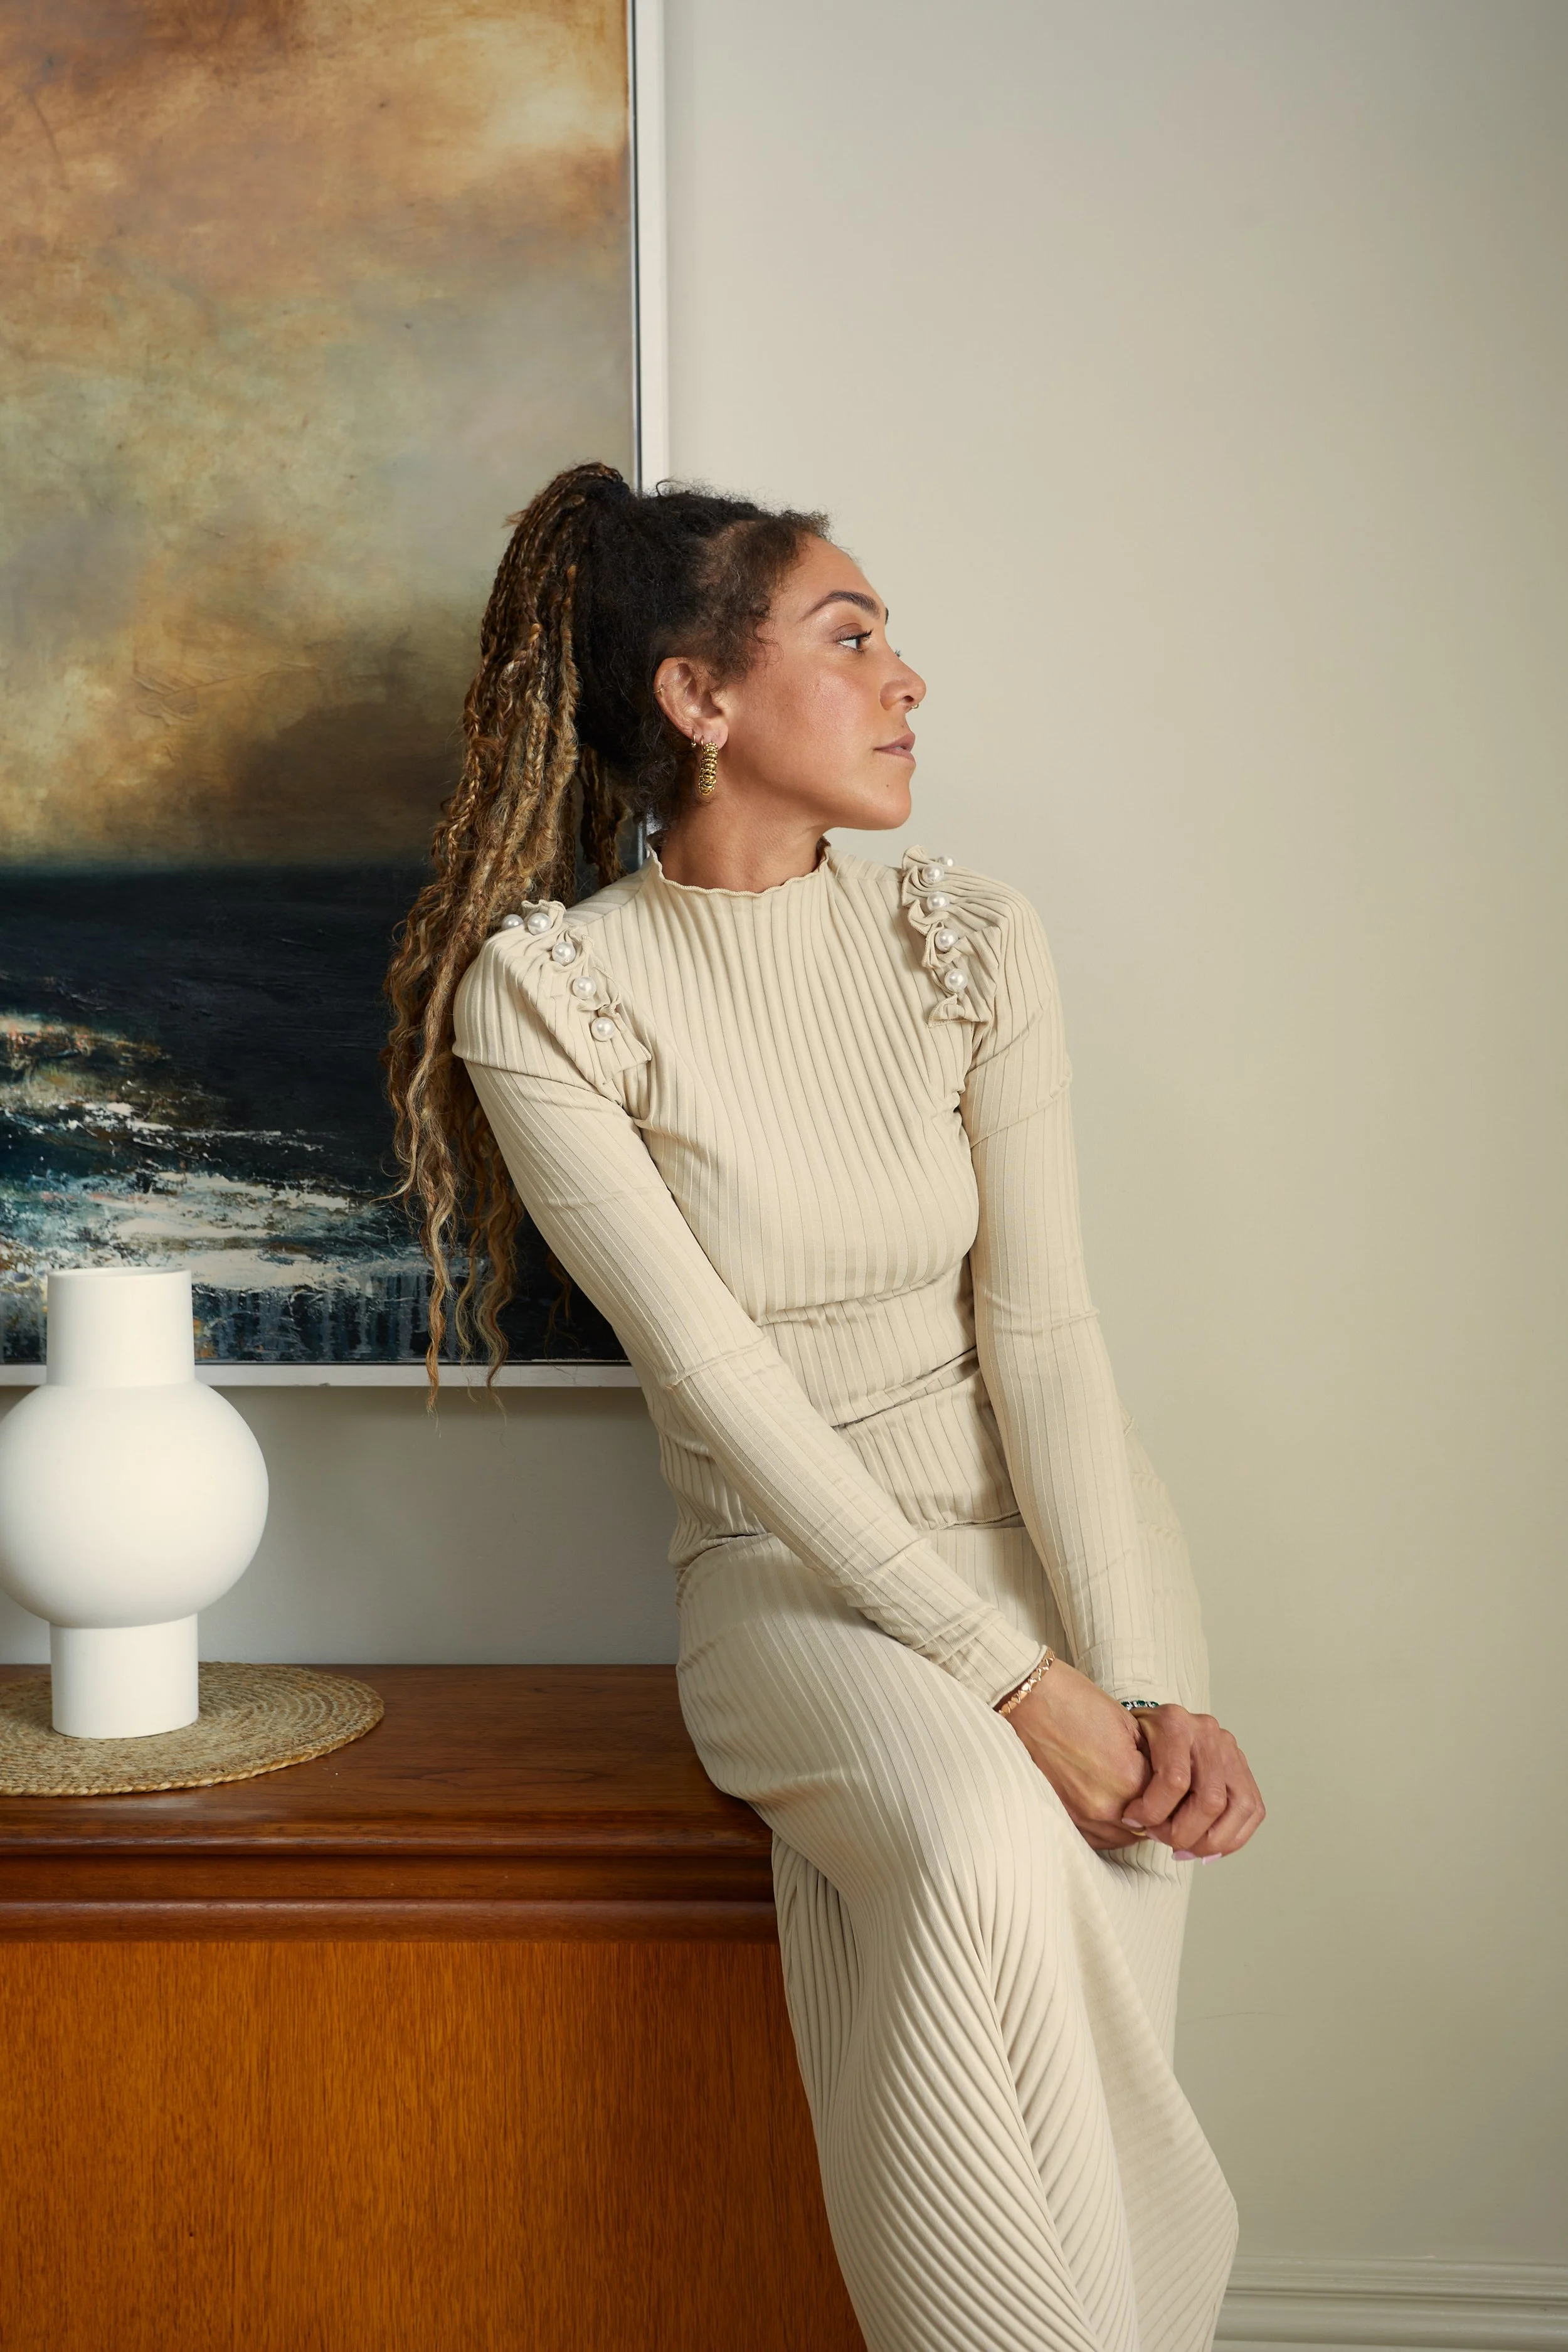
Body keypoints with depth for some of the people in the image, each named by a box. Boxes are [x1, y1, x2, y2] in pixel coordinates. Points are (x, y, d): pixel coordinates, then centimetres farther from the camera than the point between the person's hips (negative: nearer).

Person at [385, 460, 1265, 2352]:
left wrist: (1146, 1684, -17)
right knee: (983, 1860, -31)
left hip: (1048, 1532, 3)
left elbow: (1044, 1329, -5)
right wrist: (1011, 1680, -21)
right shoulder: (542, 992, -10)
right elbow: (721, 1379, -16)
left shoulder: (973, 943, 0)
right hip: (788, 1573, -2)